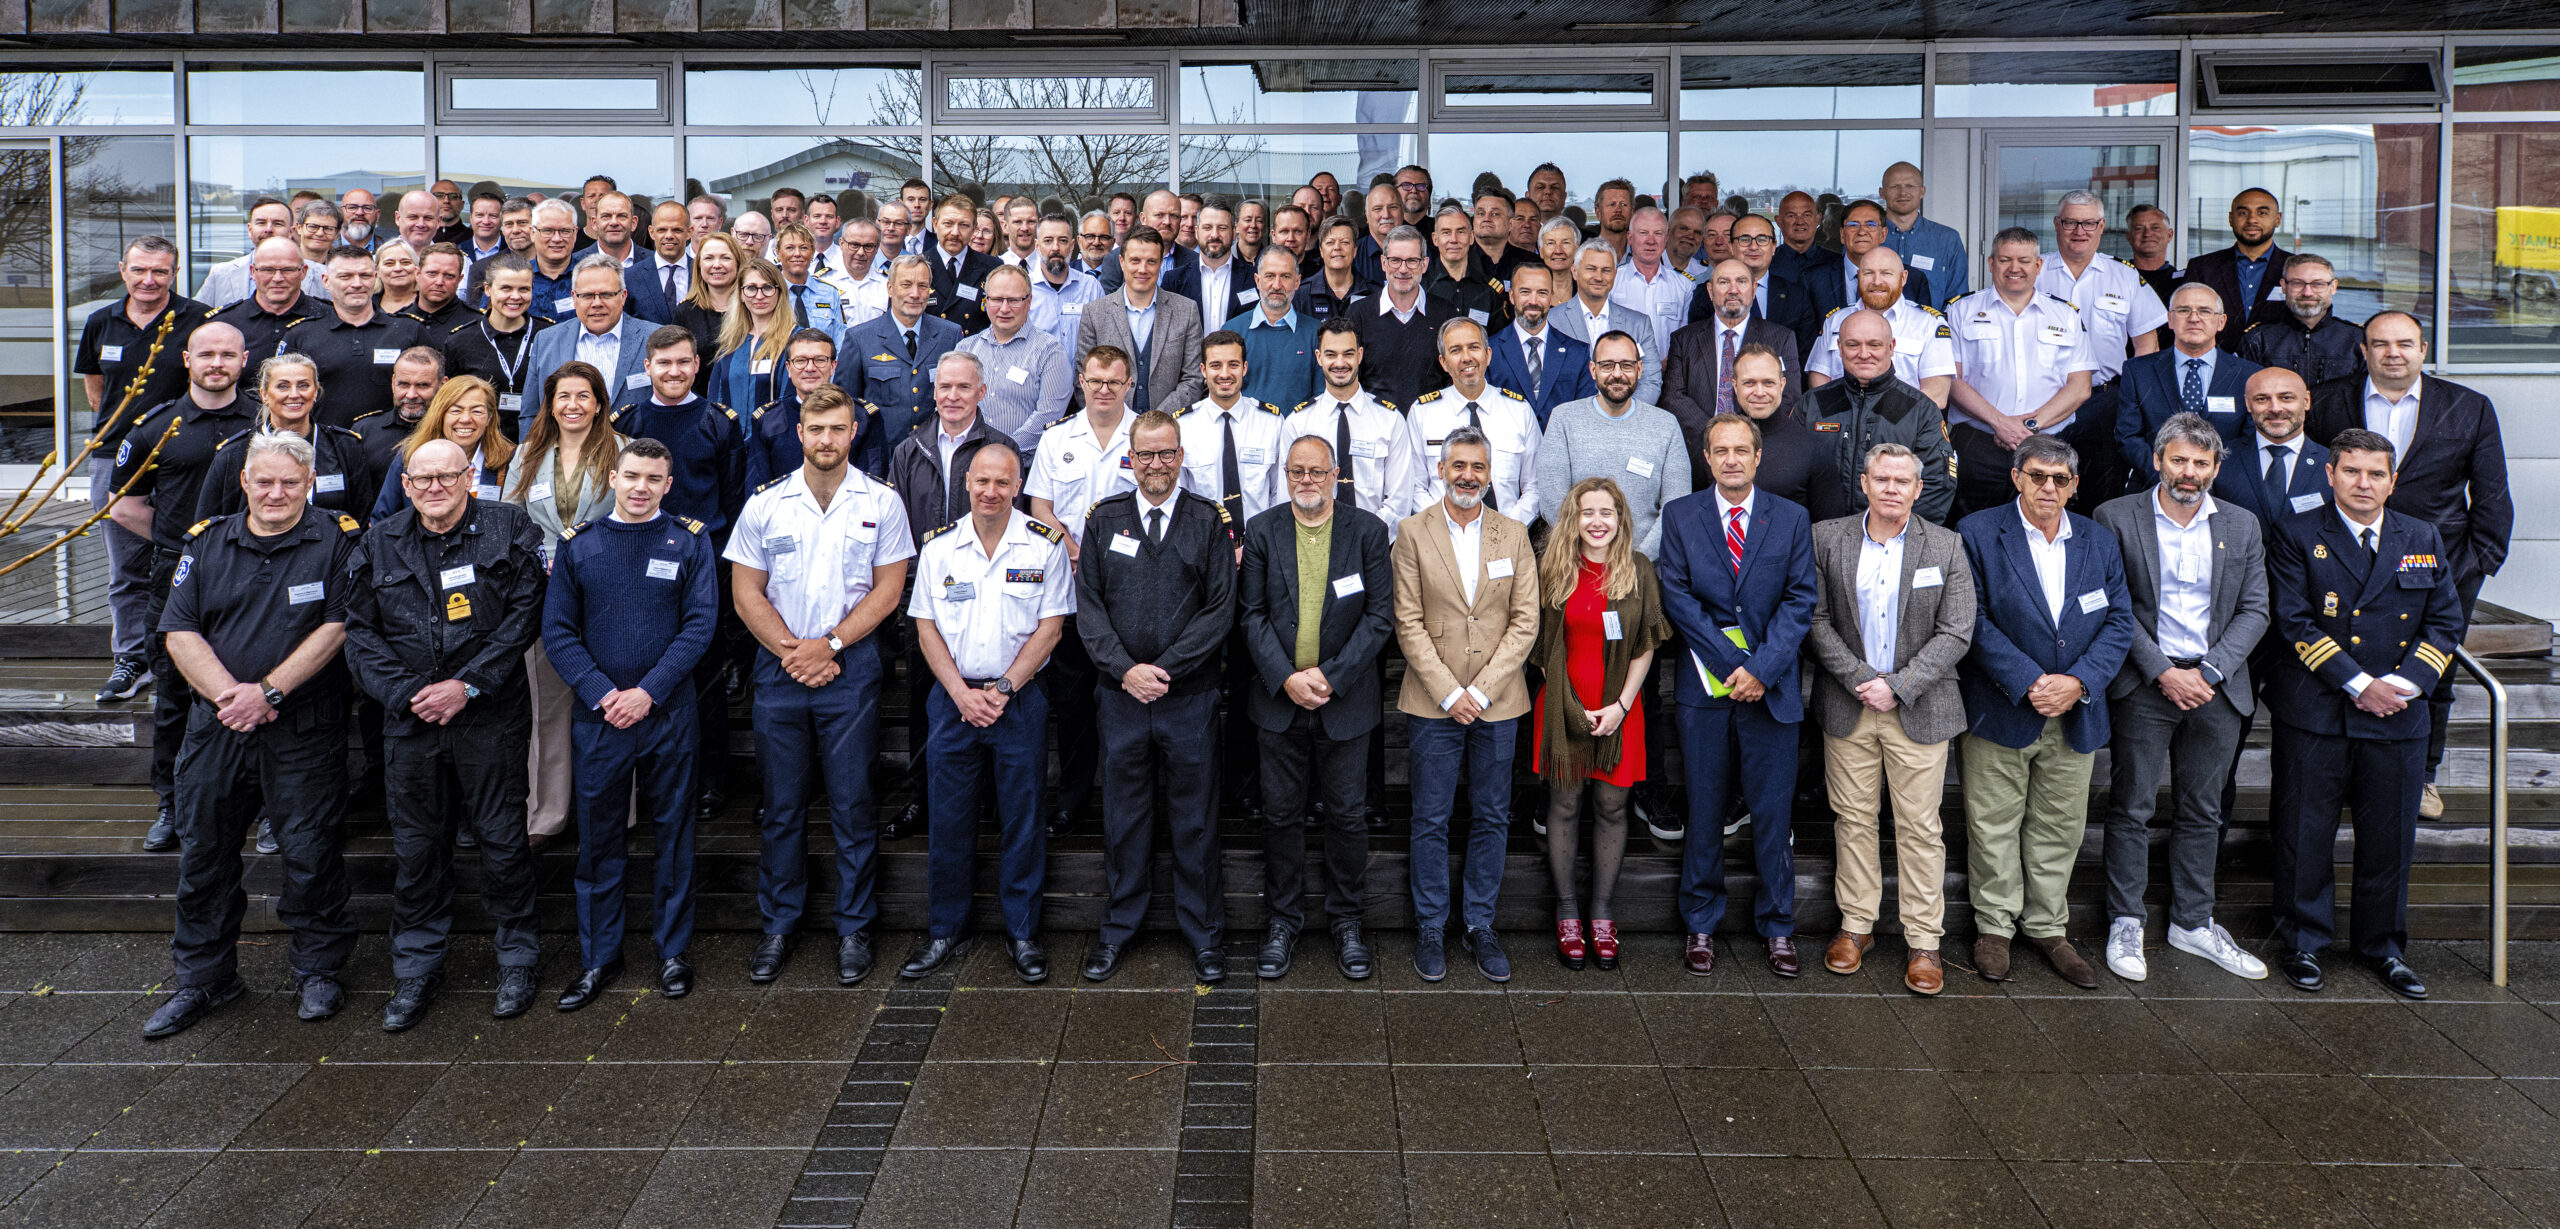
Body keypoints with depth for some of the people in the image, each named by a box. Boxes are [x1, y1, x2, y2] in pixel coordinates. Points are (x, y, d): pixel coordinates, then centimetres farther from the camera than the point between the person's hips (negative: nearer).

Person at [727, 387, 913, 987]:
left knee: (853, 802, 2)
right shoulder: (765, 504, 3)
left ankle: (853, 928, 12)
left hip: (851, 668, -1)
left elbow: (888, 588, -1)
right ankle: (777, 926, 18)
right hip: (778, 668, 1)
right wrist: (792, 651, -8)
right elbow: (747, 593, 3)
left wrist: (828, 645, -10)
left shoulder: (881, 502, 1)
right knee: (782, 803, 7)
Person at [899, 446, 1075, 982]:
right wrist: (962, 693, -8)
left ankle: (1022, 932, 16)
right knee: (949, 816, 6)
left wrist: (1003, 689, -11)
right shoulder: (938, 545, 3)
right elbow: (926, 626, 4)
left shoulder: (1044, 544, -2)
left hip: (1020, 698, -1)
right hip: (953, 697, 2)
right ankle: (944, 931, 19)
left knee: (1021, 817, 4)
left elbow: (1050, 626, -3)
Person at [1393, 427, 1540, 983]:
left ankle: (1480, 925, 21)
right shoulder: (1413, 533, -1)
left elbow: (1525, 622, 0)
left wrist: (1481, 691, -9)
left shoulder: (1514, 535, 5)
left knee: (1491, 818, 8)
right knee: (1431, 820, 4)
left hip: (1496, 703, 2)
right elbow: (1408, 623, -4)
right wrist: (1448, 692, -11)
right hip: (1433, 702, -2)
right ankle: (1430, 928, 16)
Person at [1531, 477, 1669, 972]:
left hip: (1620, 707, 0)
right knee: (1564, 806, 4)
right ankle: (1567, 915, 15)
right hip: (1563, 704, 0)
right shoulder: (1553, 570, 0)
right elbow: (1541, 645, 2)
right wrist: (1568, 702, -7)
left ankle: (1602, 916, 15)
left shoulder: (1639, 571, 1)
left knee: (1612, 808, 5)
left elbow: (1645, 647, 2)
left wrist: (1621, 704, -7)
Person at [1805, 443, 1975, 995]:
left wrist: (1897, 687, -12)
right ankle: (1857, 924, 22)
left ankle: (1924, 940, 11)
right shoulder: (1826, 539, 1)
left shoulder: (1946, 546, 0)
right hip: (1847, 707, 1)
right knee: (1853, 818, 9)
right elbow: (1815, 618, -1)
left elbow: (1956, 633, -4)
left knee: (1920, 826, 3)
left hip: (1918, 709, -1)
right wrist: (1861, 679, -11)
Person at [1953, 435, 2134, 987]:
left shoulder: (2099, 542, 7)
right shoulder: (1978, 534, -6)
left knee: (2059, 828, 13)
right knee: (1993, 826, 5)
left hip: (2075, 714, 4)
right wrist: (2028, 683, -18)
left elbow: (2119, 621, 3)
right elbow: (1974, 620, -12)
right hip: (2000, 712, -3)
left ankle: (2046, 926, 27)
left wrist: (2078, 681, -12)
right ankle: (1995, 926, 21)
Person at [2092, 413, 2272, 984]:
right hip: (2142, 686, -3)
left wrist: (2209, 672, -8)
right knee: (2131, 809, 2)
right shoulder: (2116, 518, -2)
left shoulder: (2241, 526, 9)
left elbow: (2254, 611, 5)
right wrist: (2162, 673, -12)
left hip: (2216, 690, 3)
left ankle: (2193, 922, 23)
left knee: (2201, 811, 11)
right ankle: (2125, 925, 12)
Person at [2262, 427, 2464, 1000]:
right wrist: (2359, 685, -15)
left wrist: (2406, 683, -9)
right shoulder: (2298, 536, -1)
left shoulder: (2424, 540, 9)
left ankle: (2383, 945, 27)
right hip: (2313, 714, -3)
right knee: (2305, 831, 4)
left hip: (2398, 716, 3)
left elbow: (2445, 622, 7)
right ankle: (2301, 941, 19)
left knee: (2390, 836, 10)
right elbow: (2295, 622, -9)